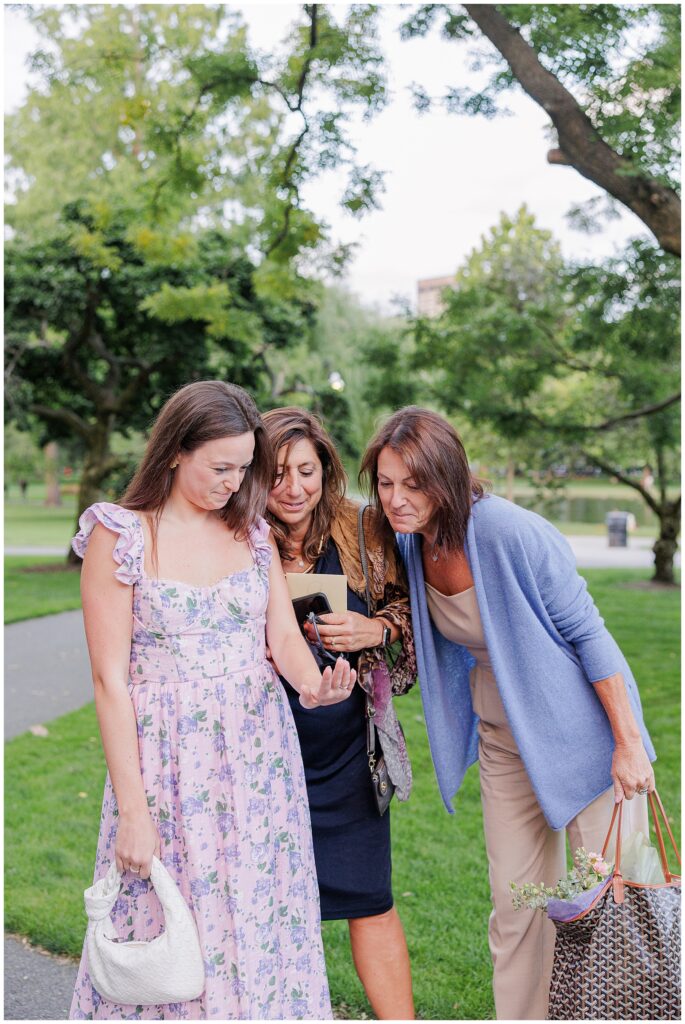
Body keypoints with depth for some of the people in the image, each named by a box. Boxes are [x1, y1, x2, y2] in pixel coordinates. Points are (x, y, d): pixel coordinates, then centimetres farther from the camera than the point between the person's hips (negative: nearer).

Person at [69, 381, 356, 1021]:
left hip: (259, 749, 4)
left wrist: (312, 685, -22)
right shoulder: (120, 536, -8)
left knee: (261, 917, 11)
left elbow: (284, 636, 2)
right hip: (166, 755, -3)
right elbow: (110, 680, -10)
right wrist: (132, 811, -13)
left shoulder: (252, 530, 6)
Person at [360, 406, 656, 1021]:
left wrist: (628, 744, -16)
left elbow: (587, 633, -19)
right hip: (505, 740, 6)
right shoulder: (412, 546, -5)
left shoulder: (513, 534, -26)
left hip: (584, 732, -6)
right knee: (516, 904, 11)